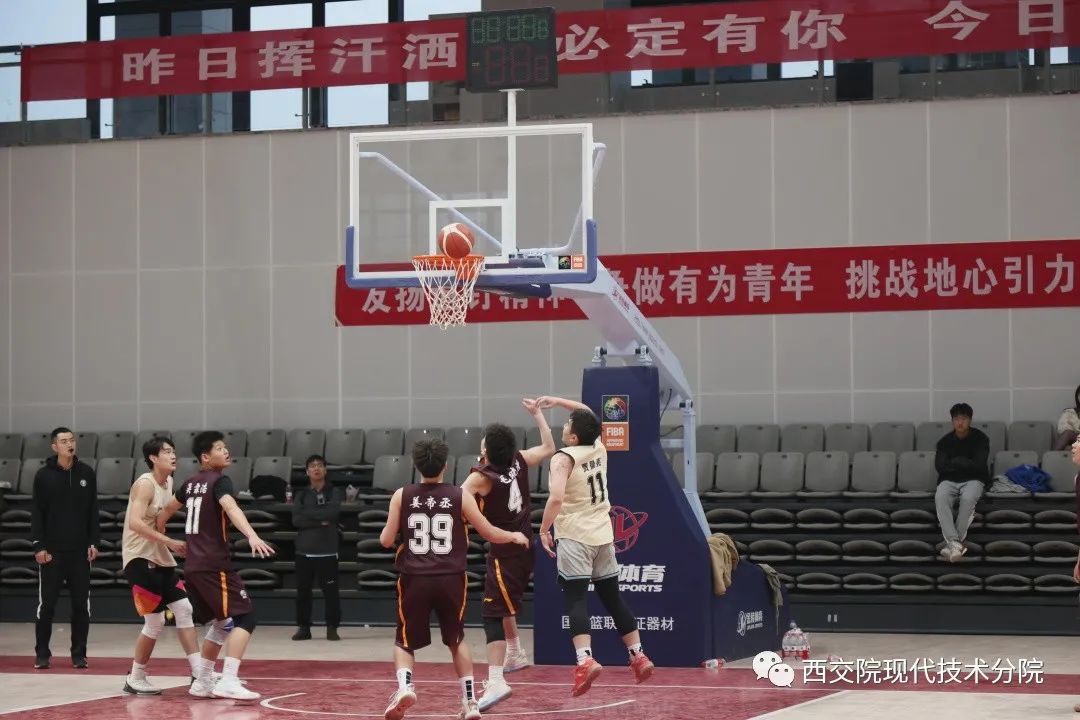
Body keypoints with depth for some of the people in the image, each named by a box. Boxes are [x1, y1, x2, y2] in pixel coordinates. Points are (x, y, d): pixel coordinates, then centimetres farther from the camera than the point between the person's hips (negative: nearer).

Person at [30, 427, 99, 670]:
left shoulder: (86, 473, 5)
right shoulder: (44, 476, -1)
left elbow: (93, 511, 8)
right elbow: (36, 514, 0)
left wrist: (94, 542, 2)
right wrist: (39, 546, -7)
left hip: (80, 550, 2)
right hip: (51, 550, -2)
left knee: (81, 604, 2)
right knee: (46, 604, 2)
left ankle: (79, 654, 10)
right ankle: (42, 654, 11)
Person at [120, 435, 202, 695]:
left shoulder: (168, 483, 10)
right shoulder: (145, 484, -17)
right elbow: (135, 522, -29)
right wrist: (170, 542, -29)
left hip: (161, 558, 9)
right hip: (140, 558, -9)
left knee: (184, 610, 4)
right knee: (155, 622, -7)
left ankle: (199, 673, 7)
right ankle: (135, 679, 7)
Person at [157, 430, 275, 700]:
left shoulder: (192, 483, 14)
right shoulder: (220, 481, -10)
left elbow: (168, 509, 28)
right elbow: (231, 508, -30)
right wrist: (252, 536, -45)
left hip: (193, 566, 9)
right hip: (214, 565, -9)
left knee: (222, 622, 21)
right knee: (245, 617, -9)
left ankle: (202, 682, 23)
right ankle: (229, 682, -21)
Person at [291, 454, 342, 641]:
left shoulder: (332, 494, 5)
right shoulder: (301, 496, 10)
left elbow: (332, 512, -15)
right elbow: (296, 520, -5)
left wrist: (307, 513, -9)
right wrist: (320, 521, -13)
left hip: (327, 552, -2)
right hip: (304, 551, 2)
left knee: (330, 592, -3)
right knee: (302, 592, 5)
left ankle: (332, 628, 4)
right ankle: (303, 628, 13)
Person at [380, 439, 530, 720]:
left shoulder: (402, 496, 0)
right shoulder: (461, 497, -1)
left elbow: (386, 541, 1)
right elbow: (490, 533, 6)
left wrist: (385, 534, 24)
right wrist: (515, 536, 25)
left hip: (414, 579, -1)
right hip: (451, 580, 1)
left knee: (404, 641, 13)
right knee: (457, 640, 21)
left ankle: (404, 685, -16)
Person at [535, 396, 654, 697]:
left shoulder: (564, 458, -13)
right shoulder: (599, 448, 6)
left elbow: (557, 497, -26)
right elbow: (587, 414, 26)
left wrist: (544, 529, -14)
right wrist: (558, 401, 25)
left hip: (574, 538, -6)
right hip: (603, 535, 7)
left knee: (576, 600, -10)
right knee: (612, 597, 15)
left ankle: (585, 660, -27)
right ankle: (639, 656, 18)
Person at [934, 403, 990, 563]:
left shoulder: (980, 438, -3)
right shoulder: (945, 441, 5)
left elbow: (979, 465, -14)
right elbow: (939, 466, -7)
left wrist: (955, 462, -11)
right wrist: (965, 463, -10)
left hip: (973, 480, -2)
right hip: (950, 481, 2)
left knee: (968, 498, -38)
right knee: (940, 497, -33)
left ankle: (953, 542, -32)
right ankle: (955, 542, -41)